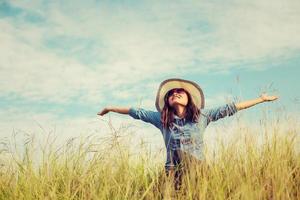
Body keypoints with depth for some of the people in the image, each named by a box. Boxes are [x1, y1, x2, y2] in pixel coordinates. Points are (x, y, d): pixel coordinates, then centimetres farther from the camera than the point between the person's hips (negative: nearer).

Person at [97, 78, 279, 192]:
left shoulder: (202, 116, 6)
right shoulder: (161, 119, 9)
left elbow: (230, 108, 6)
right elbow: (137, 112, 15)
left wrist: (261, 99, 7)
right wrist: (111, 108, 20)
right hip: (173, 173, 1)